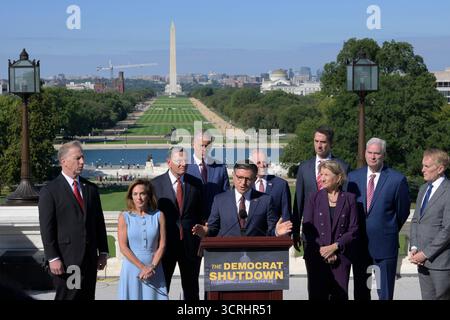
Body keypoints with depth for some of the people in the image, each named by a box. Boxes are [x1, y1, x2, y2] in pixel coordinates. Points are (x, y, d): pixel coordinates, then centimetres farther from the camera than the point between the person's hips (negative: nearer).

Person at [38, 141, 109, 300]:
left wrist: (103, 252, 9)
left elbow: (99, 222, 15)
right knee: (66, 296, -4)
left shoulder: (91, 189, 12)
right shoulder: (49, 191, -4)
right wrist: (52, 258, -14)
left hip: (90, 259, 5)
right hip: (65, 260, -5)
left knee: (88, 297, 7)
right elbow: (46, 228, -8)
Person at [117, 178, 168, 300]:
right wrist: (142, 267, -12)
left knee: (154, 296, -2)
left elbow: (162, 245, 1)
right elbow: (123, 247, -5)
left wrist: (152, 266, -11)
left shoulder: (159, 216, 4)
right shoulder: (124, 217, 0)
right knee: (133, 296, -2)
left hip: (154, 270, 1)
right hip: (132, 268, -1)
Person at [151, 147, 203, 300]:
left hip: (190, 243, 2)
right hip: (165, 242, -2)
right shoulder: (156, 184, -3)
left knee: (191, 289, 11)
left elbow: (201, 213, 9)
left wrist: (202, 241, 2)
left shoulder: (195, 183, 5)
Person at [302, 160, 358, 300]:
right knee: (317, 295, -2)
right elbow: (307, 229, 2)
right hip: (316, 257, 0)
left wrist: (334, 247, -11)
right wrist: (322, 250, -9)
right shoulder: (314, 198, 7)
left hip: (341, 257, 0)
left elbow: (353, 230, 1)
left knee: (340, 295, -2)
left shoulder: (349, 199, 5)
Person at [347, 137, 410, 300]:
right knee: (360, 292, 11)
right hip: (359, 244, 3)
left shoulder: (397, 179, -7)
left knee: (385, 293, 3)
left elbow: (403, 212, 2)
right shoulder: (353, 177, 4)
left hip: (385, 244, -3)